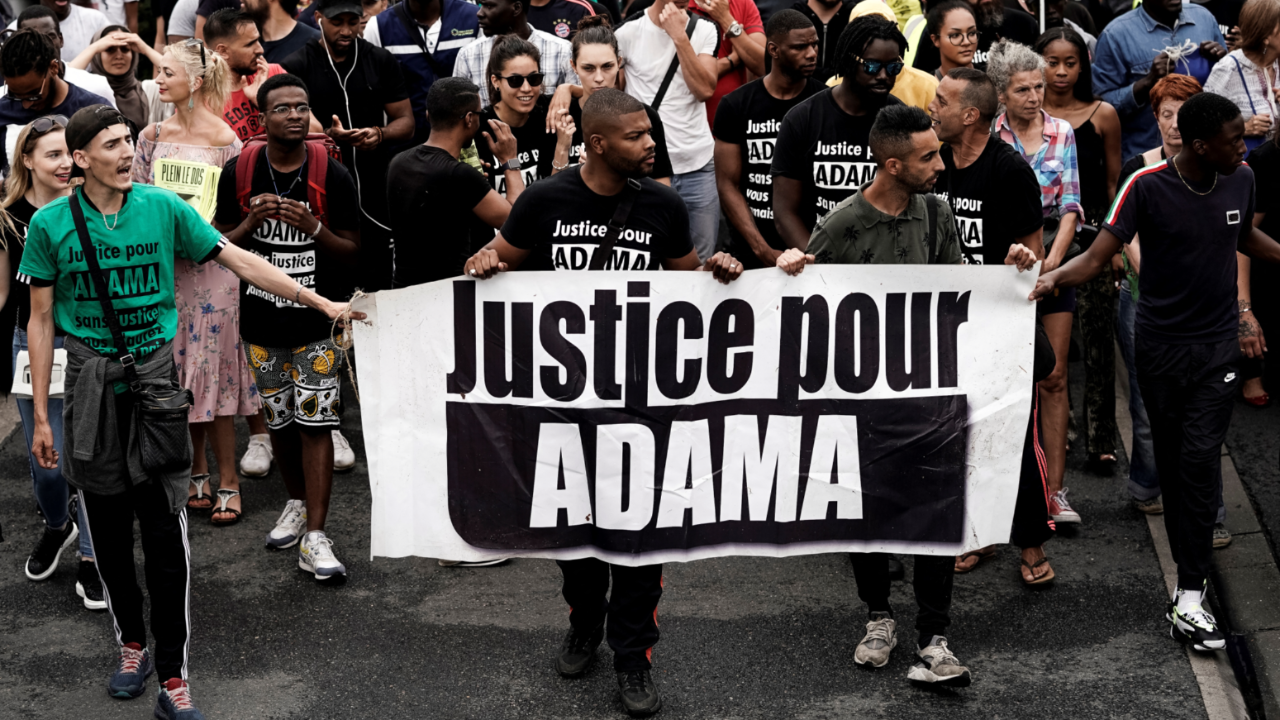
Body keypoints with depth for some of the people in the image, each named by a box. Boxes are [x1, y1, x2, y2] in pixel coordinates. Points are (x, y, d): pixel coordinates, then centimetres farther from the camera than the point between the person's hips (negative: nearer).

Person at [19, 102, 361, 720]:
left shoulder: (163, 208, -1)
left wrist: (321, 303, 2)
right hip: (91, 381, 1)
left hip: (154, 373, 0)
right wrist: (40, 417, 1)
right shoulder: (51, 224, -2)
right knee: (108, 530, 9)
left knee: (164, 531, -3)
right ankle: (132, 644, 31)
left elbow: (238, 260, 3)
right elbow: (41, 320, 3)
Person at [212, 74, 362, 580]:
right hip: (261, 320, 3)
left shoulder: (332, 176, -6)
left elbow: (352, 252, -3)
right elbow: (221, 245, 4)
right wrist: (252, 222, -16)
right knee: (280, 421, 15)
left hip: (317, 319, -3)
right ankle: (297, 505, 38)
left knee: (315, 424, -8)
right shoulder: (239, 172, -1)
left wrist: (314, 228, -22)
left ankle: (314, 538, -6)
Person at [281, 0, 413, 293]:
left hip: (376, 192, 2)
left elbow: (406, 122, 9)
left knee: (379, 287, 1)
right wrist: (328, 135, -20)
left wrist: (380, 134, -13)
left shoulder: (381, 61, 8)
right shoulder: (296, 67, 1)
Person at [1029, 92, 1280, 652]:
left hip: (1217, 343, 2)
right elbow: (1099, 255, -18)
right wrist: (1053, 276, -35)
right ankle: (1192, 569, 20)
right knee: (1170, 459, 6)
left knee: (1200, 458, -9)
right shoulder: (1147, 186, -13)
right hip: (1160, 342, -1)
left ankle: (1189, 597, -9)